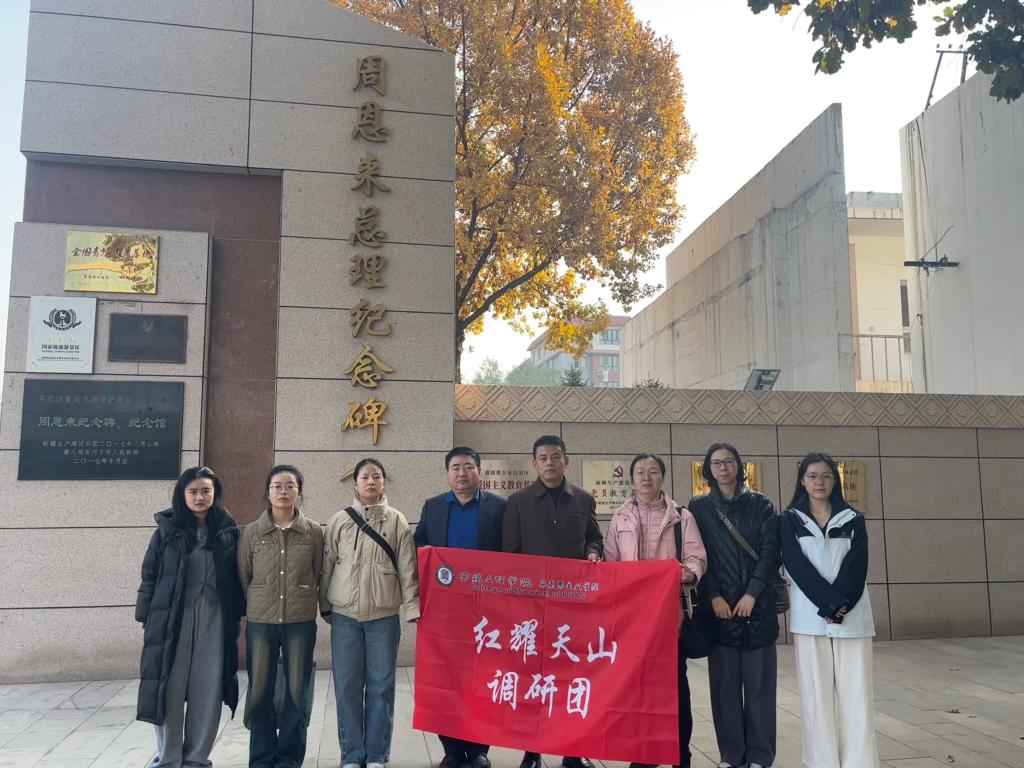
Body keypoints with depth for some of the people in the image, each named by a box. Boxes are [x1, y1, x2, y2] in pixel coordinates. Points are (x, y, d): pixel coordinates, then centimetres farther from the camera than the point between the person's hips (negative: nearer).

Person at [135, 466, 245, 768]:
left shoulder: (228, 531, 5)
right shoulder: (166, 530, 2)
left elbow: (236, 577, 7)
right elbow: (149, 576, 3)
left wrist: (237, 617, 4)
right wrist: (146, 621, 0)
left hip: (214, 620, 1)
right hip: (171, 619, -1)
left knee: (208, 690, 5)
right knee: (169, 689, 3)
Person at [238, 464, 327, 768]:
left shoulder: (314, 531, 0)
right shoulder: (252, 531, 1)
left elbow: (321, 575, 5)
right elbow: (242, 576, 7)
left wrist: (326, 608, 5)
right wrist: (242, 611, 7)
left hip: (301, 622, 0)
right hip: (260, 621, 1)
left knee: (297, 691, 6)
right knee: (260, 691, 6)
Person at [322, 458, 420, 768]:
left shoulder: (397, 521, 2)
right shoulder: (340, 521, 3)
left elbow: (407, 568, 1)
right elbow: (327, 566, 7)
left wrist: (413, 608, -4)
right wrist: (325, 606, 7)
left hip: (384, 615, -1)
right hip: (344, 615, 1)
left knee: (381, 684, 5)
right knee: (347, 685, 5)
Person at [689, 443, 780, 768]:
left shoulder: (760, 504, 7)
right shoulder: (698, 507, 7)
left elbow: (770, 552, 0)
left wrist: (752, 594, -10)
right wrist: (713, 596, -9)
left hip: (757, 604, 0)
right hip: (719, 606, 0)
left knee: (759, 681, 2)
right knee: (724, 683, 2)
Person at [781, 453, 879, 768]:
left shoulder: (853, 520, 10)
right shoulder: (790, 521, 5)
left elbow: (856, 568, -1)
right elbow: (797, 567, -6)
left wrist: (842, 606, -15)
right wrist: (831, 603, -16)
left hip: (852, 617, 1)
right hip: (810, 618, -1)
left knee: (855, 693, -1)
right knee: (816, 694, 1)